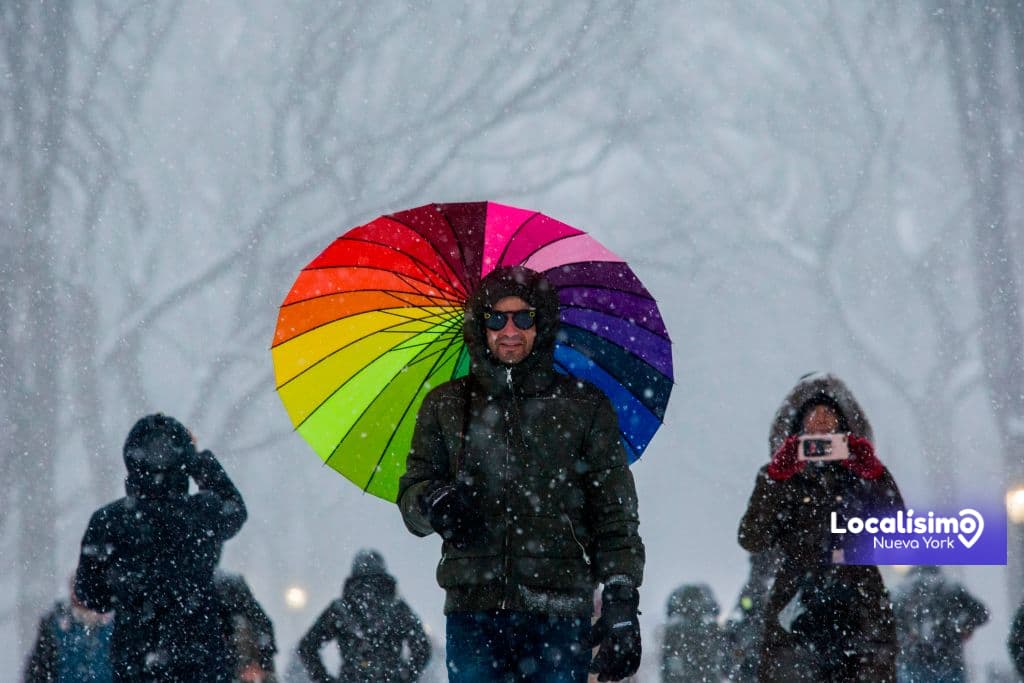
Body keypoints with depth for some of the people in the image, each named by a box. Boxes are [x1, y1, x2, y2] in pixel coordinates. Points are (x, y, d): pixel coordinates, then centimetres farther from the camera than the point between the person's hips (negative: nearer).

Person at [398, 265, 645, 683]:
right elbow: (411, 496, 14)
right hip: (473, 611, 1)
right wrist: (431, 502, -11)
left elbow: (615, 516, 8)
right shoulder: (446, 406, 14)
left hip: (558, 616, -1)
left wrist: (621, 604, -1)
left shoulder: (583, 406, 9)